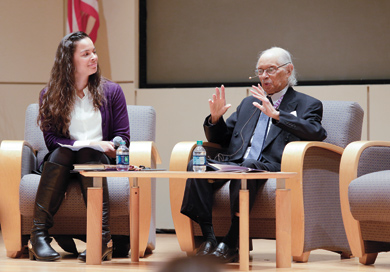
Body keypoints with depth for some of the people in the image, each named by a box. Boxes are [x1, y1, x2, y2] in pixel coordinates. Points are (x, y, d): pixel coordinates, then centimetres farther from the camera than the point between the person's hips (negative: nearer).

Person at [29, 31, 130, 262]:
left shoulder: (111, 91, 10)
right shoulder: (50, 96, 8)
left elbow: (123, 138, 6)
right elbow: (51, 139, 0)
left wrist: (94, 147, -14)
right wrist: (89, 143, -15)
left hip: (100, 159, 0)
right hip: (62, 162, 0)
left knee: (90, 156, -35)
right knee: (60, 153, -34)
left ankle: (102, 238, -46)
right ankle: (40, 235, -40)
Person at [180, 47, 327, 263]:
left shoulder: (307, 105, 15)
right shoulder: (249, 104, 31)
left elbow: (316, 133, -7)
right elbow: (220, 139, 31)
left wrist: (275, 114, -14)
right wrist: (215, 118, 7)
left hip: (272, 167, -5)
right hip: (234, 164, 5)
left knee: (248, 167, -40)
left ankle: (232, 243, -36)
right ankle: (208, 239, -28)